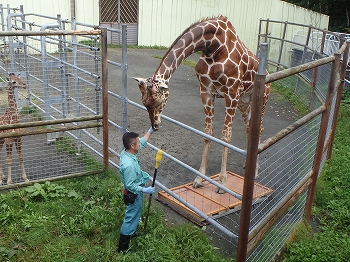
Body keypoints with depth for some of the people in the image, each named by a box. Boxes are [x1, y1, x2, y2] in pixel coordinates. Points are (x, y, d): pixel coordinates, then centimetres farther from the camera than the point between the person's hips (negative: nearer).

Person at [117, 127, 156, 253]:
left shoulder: (126, 152, -10)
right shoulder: (129, 165, -38)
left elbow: (142, 143, 8)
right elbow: (130, 185, -30)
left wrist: (150, 131, 10)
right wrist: (145, 190, -27)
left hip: (135, 192, 10)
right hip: (134, 195, -9)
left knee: (134, 215, 30)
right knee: (131, 219, 6)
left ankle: (131, 232, 55)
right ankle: (123, 248, 20)